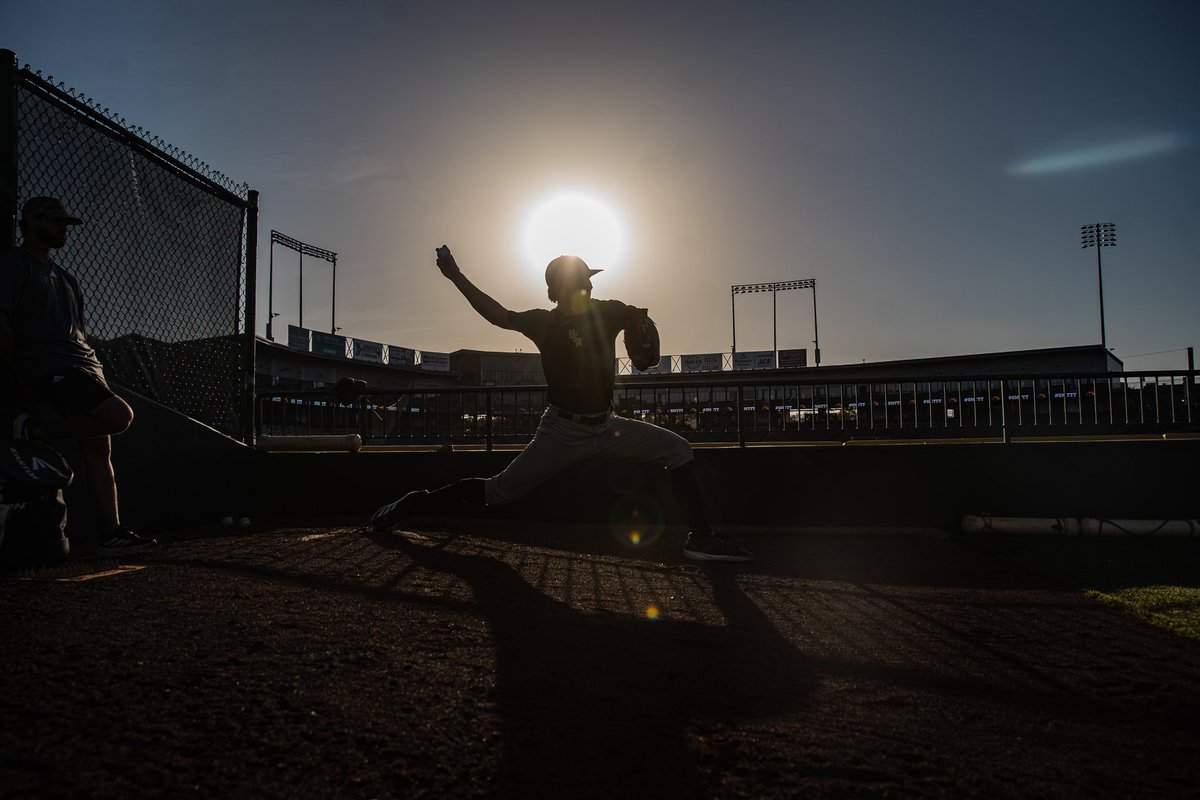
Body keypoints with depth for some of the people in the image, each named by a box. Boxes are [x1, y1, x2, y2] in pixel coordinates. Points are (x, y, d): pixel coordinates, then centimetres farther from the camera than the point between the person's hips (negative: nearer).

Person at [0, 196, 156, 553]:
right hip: (49, 369, -8)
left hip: (84, 369, 8)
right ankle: (35, 429, -8)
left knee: (98, 447, 1)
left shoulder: (65, 278, 26)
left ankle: (111, 533, 1)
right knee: (119, 415, -27)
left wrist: (97, 375, 16)